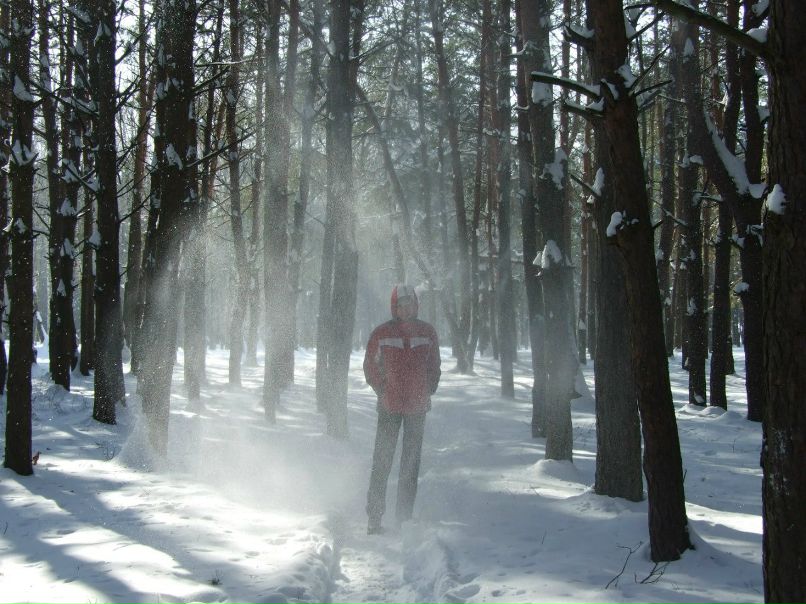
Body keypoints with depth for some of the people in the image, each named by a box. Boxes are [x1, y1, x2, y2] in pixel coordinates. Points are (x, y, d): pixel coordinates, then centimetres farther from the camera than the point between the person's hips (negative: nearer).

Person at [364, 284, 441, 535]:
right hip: (389, 407, -2)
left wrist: (428, 392, 4)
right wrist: (382, 391, -1)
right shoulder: (381, 333, -3)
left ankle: (404, 518, 16)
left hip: (417, 406, 2)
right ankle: (374, 519, 2)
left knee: (411, 464, 8)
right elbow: (370, 366, 6)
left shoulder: (427, 333, 3)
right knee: (382, 462, -2)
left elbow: (434, 366, 13)